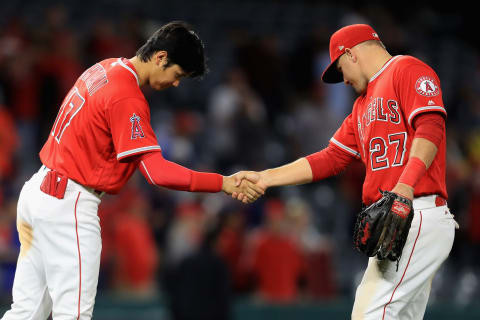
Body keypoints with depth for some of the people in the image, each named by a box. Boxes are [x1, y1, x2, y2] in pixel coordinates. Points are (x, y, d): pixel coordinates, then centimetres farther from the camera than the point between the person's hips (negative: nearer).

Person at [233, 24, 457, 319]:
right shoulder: (363, 104, 28)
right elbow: (330, 159, 25)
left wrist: (405, 185, -30)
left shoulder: (407, 70, -1)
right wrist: (265, 178, 18)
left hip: (420, 216, -9)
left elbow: (430, 128, -16)